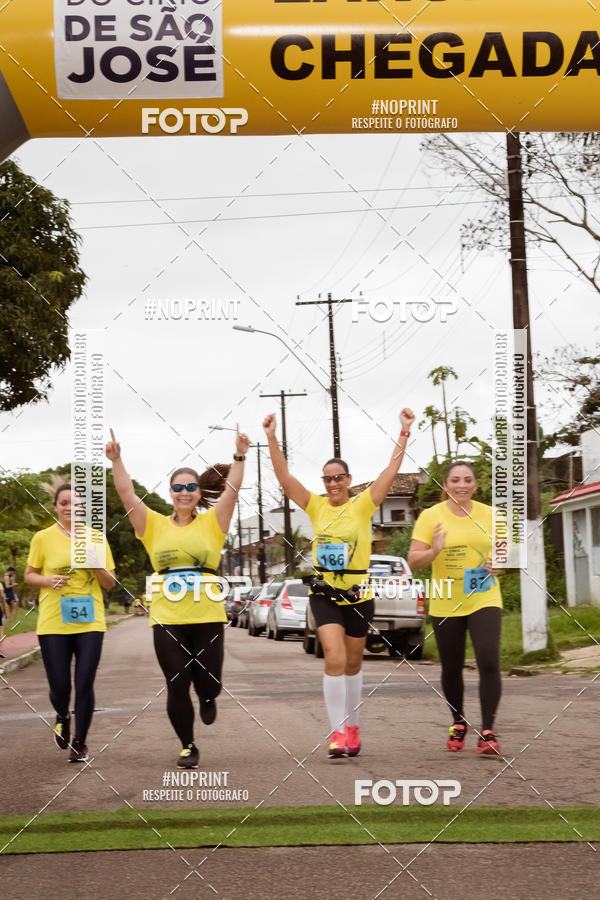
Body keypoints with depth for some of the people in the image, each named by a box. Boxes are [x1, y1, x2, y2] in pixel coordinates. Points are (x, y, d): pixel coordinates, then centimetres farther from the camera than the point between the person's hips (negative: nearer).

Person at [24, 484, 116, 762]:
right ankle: (63, 717, 36)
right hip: (53, 624, -1)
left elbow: (110, 583, 11)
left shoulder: (96, 538, 7)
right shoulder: (43, 538, 2)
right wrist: (47, 580, -11)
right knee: (59, 687, 0)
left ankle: (79, 743, 15)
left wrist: (96, 565, -9)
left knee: (84, 684, -3)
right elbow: (29, 575, 10)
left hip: (90, 622, 1)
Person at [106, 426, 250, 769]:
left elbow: (231, 488, -4)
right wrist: (116, 459, -10)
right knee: (177, 685, 0)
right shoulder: (155, 526, 7)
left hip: (207, 617, 0)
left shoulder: (211, 523, 6)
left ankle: (207, 698, 41)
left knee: (208, 684, 2)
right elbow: (127, 493, 0)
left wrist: (240, 456, -15)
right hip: (166, 619, 1)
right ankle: (188, 746, 19)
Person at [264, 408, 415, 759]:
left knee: (353, 665, 11)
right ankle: (338, 732, -13)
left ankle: (353, 727, 27)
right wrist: (272, 438, -12)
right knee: (335, 659, -15)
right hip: (324, 594, 0)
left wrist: (405, 433, -16)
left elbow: (391, 471, -9)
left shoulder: (362, 505, -1)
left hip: (358, 595, 0)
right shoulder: (317, 507, 2)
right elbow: (285, 476, -4)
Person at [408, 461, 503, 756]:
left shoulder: (489, 515, 3)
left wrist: (499, 563, -6)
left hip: (484, 601, 0)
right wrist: (434, 551, -25)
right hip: (445, 605, 0)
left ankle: (487, 732, -9)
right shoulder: (431, 516, -3)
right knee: (452, 669, 11)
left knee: (489, 663, -15)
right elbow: (413, 560, -5)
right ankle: (458, 724, 33)